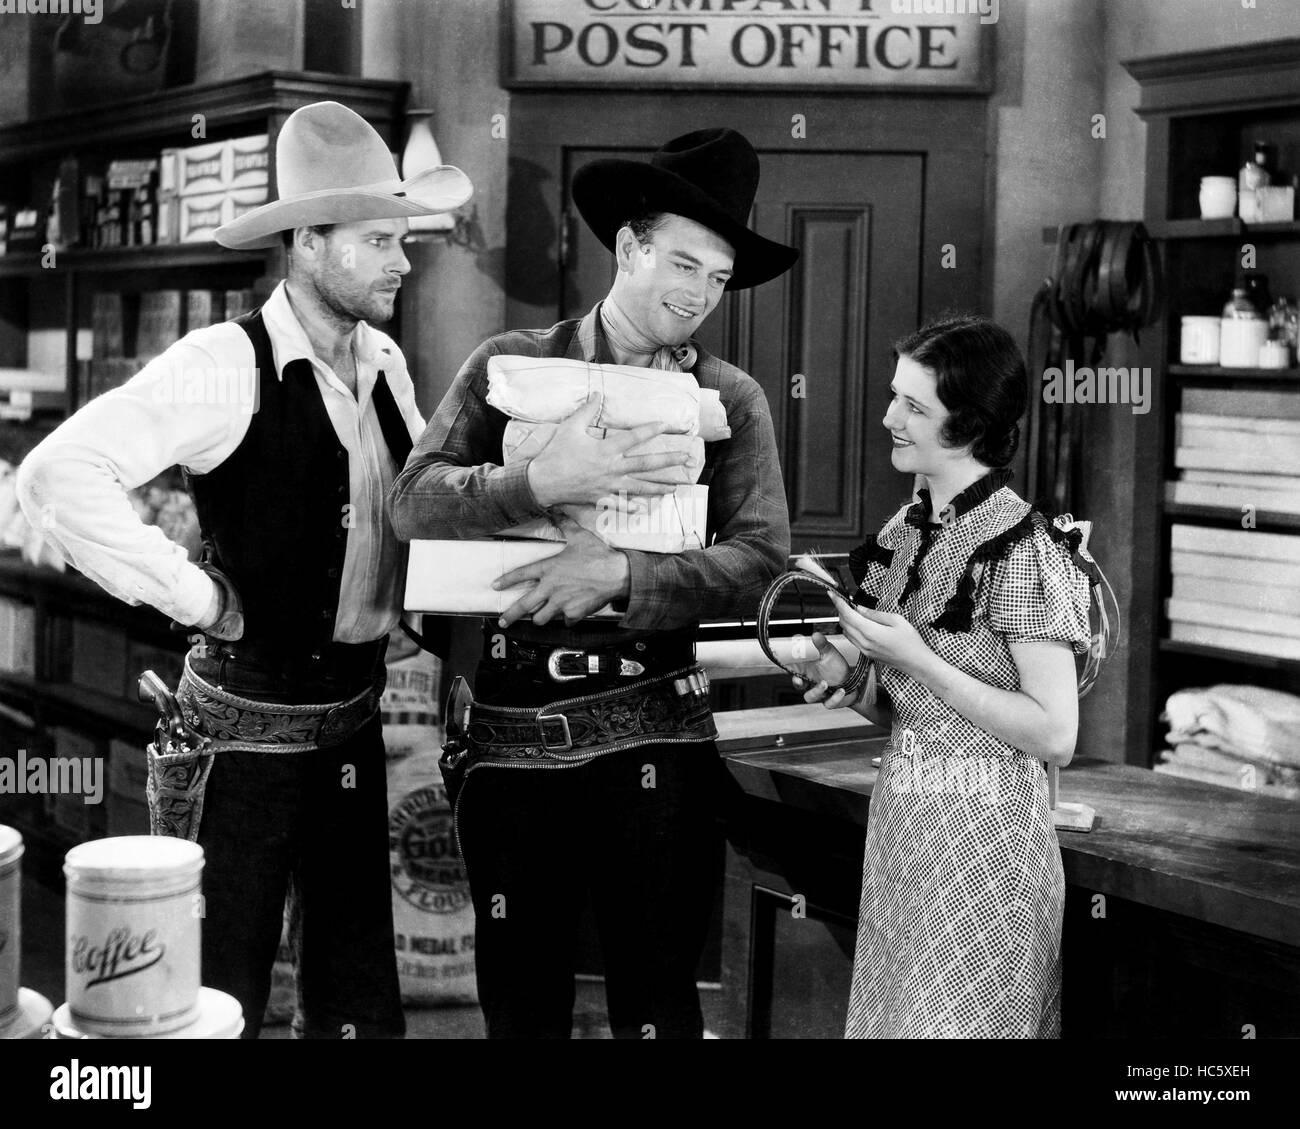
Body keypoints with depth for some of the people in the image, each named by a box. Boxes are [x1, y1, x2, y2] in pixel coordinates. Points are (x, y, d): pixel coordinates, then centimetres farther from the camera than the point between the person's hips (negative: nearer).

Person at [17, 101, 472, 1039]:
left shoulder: (386, 364, 6)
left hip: (354, 717, 7)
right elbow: (60, 474, -26)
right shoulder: (227, 366, -17)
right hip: (250, 724, -7)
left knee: (361, 999, 16)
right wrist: (197, 596, -21)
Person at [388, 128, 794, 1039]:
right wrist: (543, 480, -22)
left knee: (657, 1002, 5)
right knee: (520, 1007, 12)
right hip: (511, 724, 1)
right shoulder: (512, 365, 5)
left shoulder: (731, 400, 5)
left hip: (652, 732, 0)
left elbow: (760, 561, -6)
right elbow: (415, 503, -7)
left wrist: (620, 573, -18)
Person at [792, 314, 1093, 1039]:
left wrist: (917, 662, -19)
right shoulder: (903, 534, 7)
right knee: (893, 1018, 13)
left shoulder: (1022, 546, -14)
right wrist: (850, 688, -4)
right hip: (901, 829, 7)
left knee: (957, 1022, 2)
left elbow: (1055, 737, -16)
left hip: (985, 837, -7)